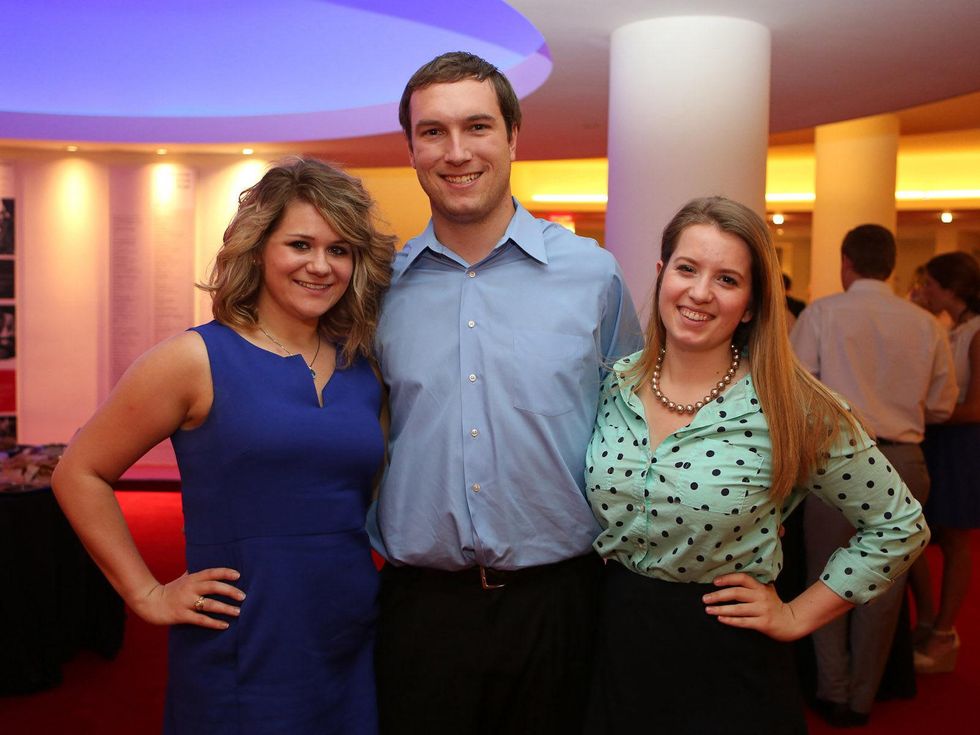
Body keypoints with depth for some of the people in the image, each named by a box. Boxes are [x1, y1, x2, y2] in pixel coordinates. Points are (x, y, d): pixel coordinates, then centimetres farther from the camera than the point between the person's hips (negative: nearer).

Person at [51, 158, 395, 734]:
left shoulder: (364, 368, 5)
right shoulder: (198, 360, -8)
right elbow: (80, 475, -3)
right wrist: (147, 594, -5)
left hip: (356, 649, 5)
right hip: (242, 656, -4)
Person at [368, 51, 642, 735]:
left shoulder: (593, 274, -3)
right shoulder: (383, 285, 1)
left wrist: (611, 554, 4)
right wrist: (375, 540, 6)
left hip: (555, 601, 0)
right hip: (419, 603, 1)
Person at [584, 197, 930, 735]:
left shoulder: (790, 409, -15)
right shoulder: (615, 386, -4)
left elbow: (901, 525, -6)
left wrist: (797, 616, -6)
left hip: (726, 670, -3)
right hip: (615, 650, 4)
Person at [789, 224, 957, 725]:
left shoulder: (823, 313, -6)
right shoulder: (925, 324, 2)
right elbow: (941, 406, 7)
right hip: (902, 460, 3)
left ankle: (834, 693, 20)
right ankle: (862, 698, 24)